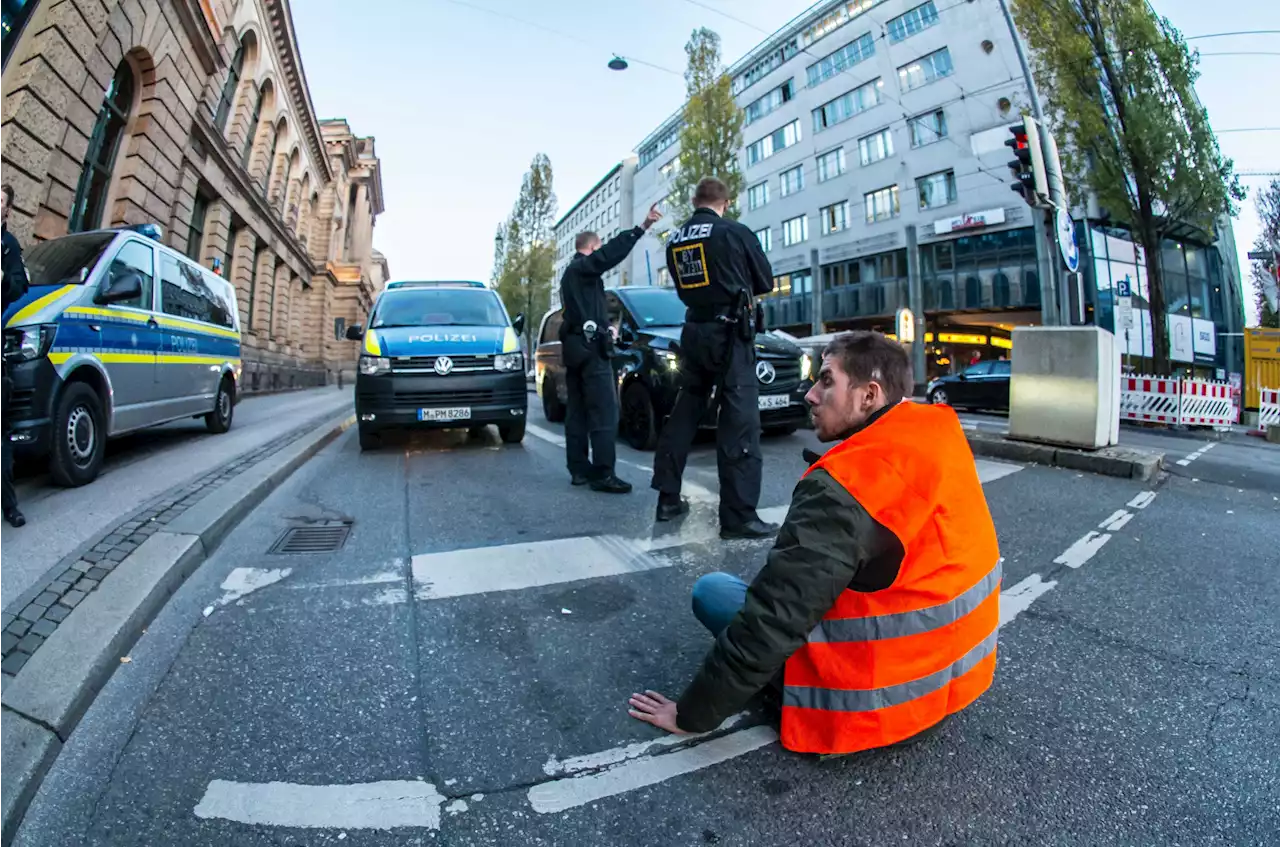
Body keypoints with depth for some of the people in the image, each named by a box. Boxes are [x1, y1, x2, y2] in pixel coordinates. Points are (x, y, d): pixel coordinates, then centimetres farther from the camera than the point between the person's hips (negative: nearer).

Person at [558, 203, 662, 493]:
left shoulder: (570, 273, 24)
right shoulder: (583, 267, -6)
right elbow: (611, 252, -25)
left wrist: (605, 327, 25)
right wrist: (643, 226, -30)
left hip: (573, 347, 11)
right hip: (590, 347, -11)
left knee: (577, 412, 9)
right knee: (604, 413, -12)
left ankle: (578, 469, 12)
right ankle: (603, 474, -14)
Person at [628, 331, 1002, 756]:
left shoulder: (842, 490, -28)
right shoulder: (942, 435, -4)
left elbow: (772, 621, -26)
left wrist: (691, 714, -14)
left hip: (880, 701, -8)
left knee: (710, 590, 1)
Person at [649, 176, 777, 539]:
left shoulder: (675, 241, 11)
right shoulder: (735, 233, -5)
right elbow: (765, 282, 4)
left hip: (694, 332, 6)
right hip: (730, 333, -6)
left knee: (684, 412, 15)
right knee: (740, 421, -7)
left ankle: (668, 497, 20)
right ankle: (739, 517, -8)